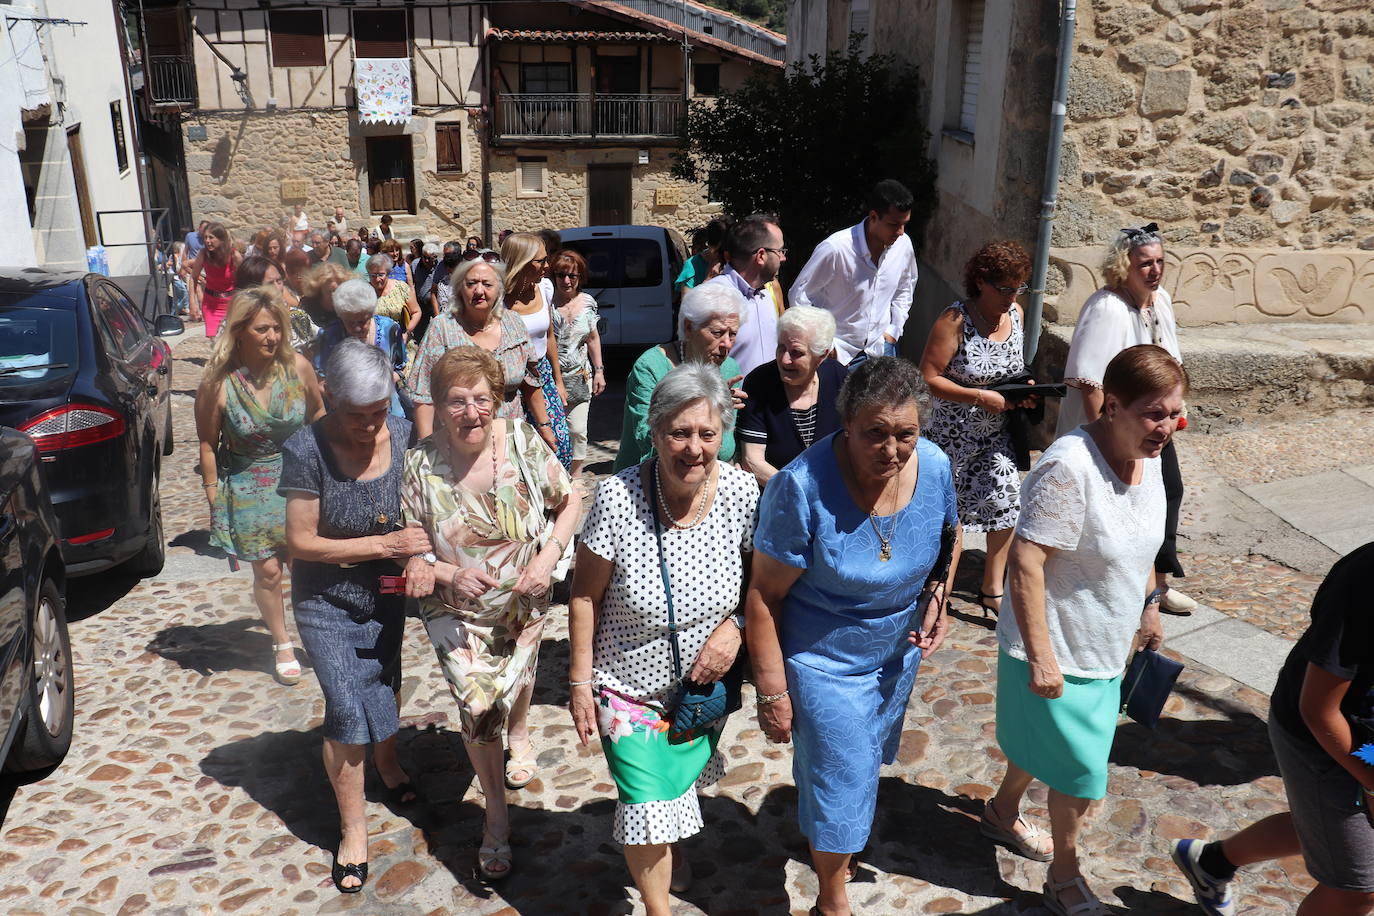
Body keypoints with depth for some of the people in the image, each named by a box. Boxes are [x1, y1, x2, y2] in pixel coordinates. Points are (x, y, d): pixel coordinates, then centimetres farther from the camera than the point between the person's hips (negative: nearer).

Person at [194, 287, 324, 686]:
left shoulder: (298, 367, -10)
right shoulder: (218, 383, -14)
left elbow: (318, 414, 7)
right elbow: (208, 445, -5)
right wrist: (214, 499, -3)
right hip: (248, 488, -1)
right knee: (267, 570, 6)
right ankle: (282, 645, 29)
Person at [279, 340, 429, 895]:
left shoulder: (403, 437, -16)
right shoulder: (307, 449, -25)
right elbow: (301, 541, -21)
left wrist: (421, 556, -21)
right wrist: (387, 543, -26)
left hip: (386, 593, 4)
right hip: (326, 600, -3)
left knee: (385, 683, 21)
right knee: (347, 708, -5)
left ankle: (386, 761, 51)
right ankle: (353, 828, 15)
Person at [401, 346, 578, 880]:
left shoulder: (523, 442, -15)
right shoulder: (422, 464, -16)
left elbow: (569, 504, -2)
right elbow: (409, 549, -8)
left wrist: (548, 558, -16)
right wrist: (450, 575, -25)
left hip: (523, 599, 1)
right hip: (457, 609, -1)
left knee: (512, 688, -1)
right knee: (476, 705, -9)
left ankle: (519, 735, 41)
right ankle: (497, 815, 17)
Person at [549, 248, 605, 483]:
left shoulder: (588, 303, 6)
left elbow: (593, 338, 16)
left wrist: (599, 370, 11)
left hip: (579, 376, 3)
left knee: (577, 429, 1)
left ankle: (576, 476, 16)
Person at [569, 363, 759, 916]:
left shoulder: (742, 493, -19)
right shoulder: (619, 498, -24)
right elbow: (585, 594, -13)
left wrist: (735, 626, -18)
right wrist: (580, 682, -9)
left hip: (704, 684, 3)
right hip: (629, 687, -2)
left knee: (680, 780, 25)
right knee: (647, 804, -3)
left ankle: (671, 844, 61)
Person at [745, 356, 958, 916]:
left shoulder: (935, 467, -16)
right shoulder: (802, 488, -31)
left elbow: (948, 535, 6)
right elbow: (764, 595, -22)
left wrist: (939, 596, -11)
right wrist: (772, 692, -18)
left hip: (898, 648, 5)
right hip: (824, 661, -5)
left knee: (868, 760, 28)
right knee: (841, 784, 6)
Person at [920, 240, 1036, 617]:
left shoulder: (1016, 314, 0)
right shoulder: (955, 321, -19)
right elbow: (928, 378, -21)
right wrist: (980, 397, -23)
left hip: (997, 432, 6)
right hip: (954, 433, -5)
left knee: (1005, 503, 2)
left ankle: (992, 589, 17)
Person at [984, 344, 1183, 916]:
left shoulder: (1146, 456, -4)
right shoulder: (1069, 468, -31)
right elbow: (1025, 563, -30)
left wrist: (1148, 607, 20)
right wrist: (1041, 656, -27)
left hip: (1104, 648, 8)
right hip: (1058, 653, -8)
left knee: (1044, 742, 26)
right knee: (1081, 771, 6)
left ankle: (1003, 814, 52)